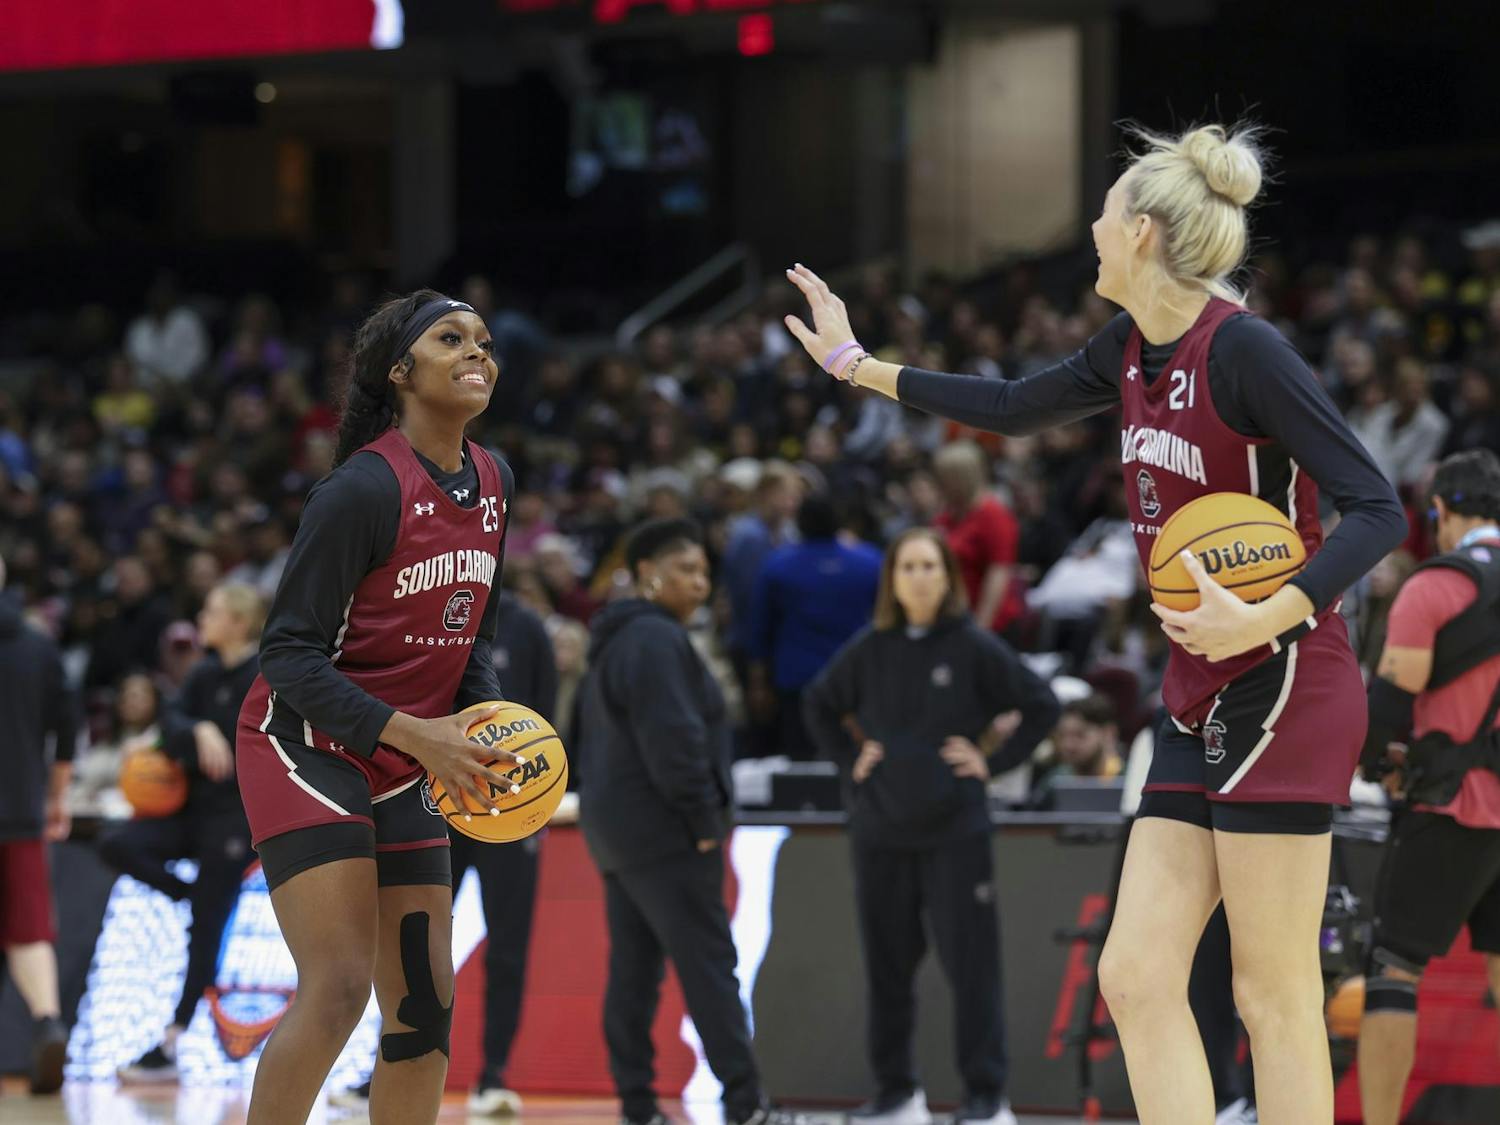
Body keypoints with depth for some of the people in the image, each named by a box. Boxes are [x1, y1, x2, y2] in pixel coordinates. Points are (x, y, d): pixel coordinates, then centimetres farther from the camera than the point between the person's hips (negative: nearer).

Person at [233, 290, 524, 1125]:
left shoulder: (494, 484, 5)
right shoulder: (363, 488, -18)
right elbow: (291, 652, -19)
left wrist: (483, 725, -1)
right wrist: (414, 733, -26)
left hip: (405, 770, 8)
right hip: (305, 746, -8)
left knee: (426, 1007, 5)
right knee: (338, 987, -20)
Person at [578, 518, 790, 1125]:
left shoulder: (616, 641, 19)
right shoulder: (656, 640, -14)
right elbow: (673, 740, -22)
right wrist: (705, 820, -15)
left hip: (614, 824, 10)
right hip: (664, 832, -10)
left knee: (633, 967, 7)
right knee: (708, 963, -10)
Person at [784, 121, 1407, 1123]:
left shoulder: (1243, 349, -16)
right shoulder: (1132, 352, 9)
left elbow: (1377, 509, -19)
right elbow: (1016, 407, 28)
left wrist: (1270, 617, -31)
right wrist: (856, 364, 31)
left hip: (1284, 692, -9)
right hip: (1204, 704, 9)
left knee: (1276, 996, -8)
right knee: (1136, 974, 2)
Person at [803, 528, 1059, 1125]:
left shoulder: (974, 648, -4)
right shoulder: (868, 650, 5)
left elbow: (1041, 705, -1)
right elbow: (820, 705, 20)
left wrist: (994, 761, -6)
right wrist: (848, 759, 8)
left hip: (955, 830, -3)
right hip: (880, 830, 3)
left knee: (970, 961, -5)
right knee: (886, 964, 7)